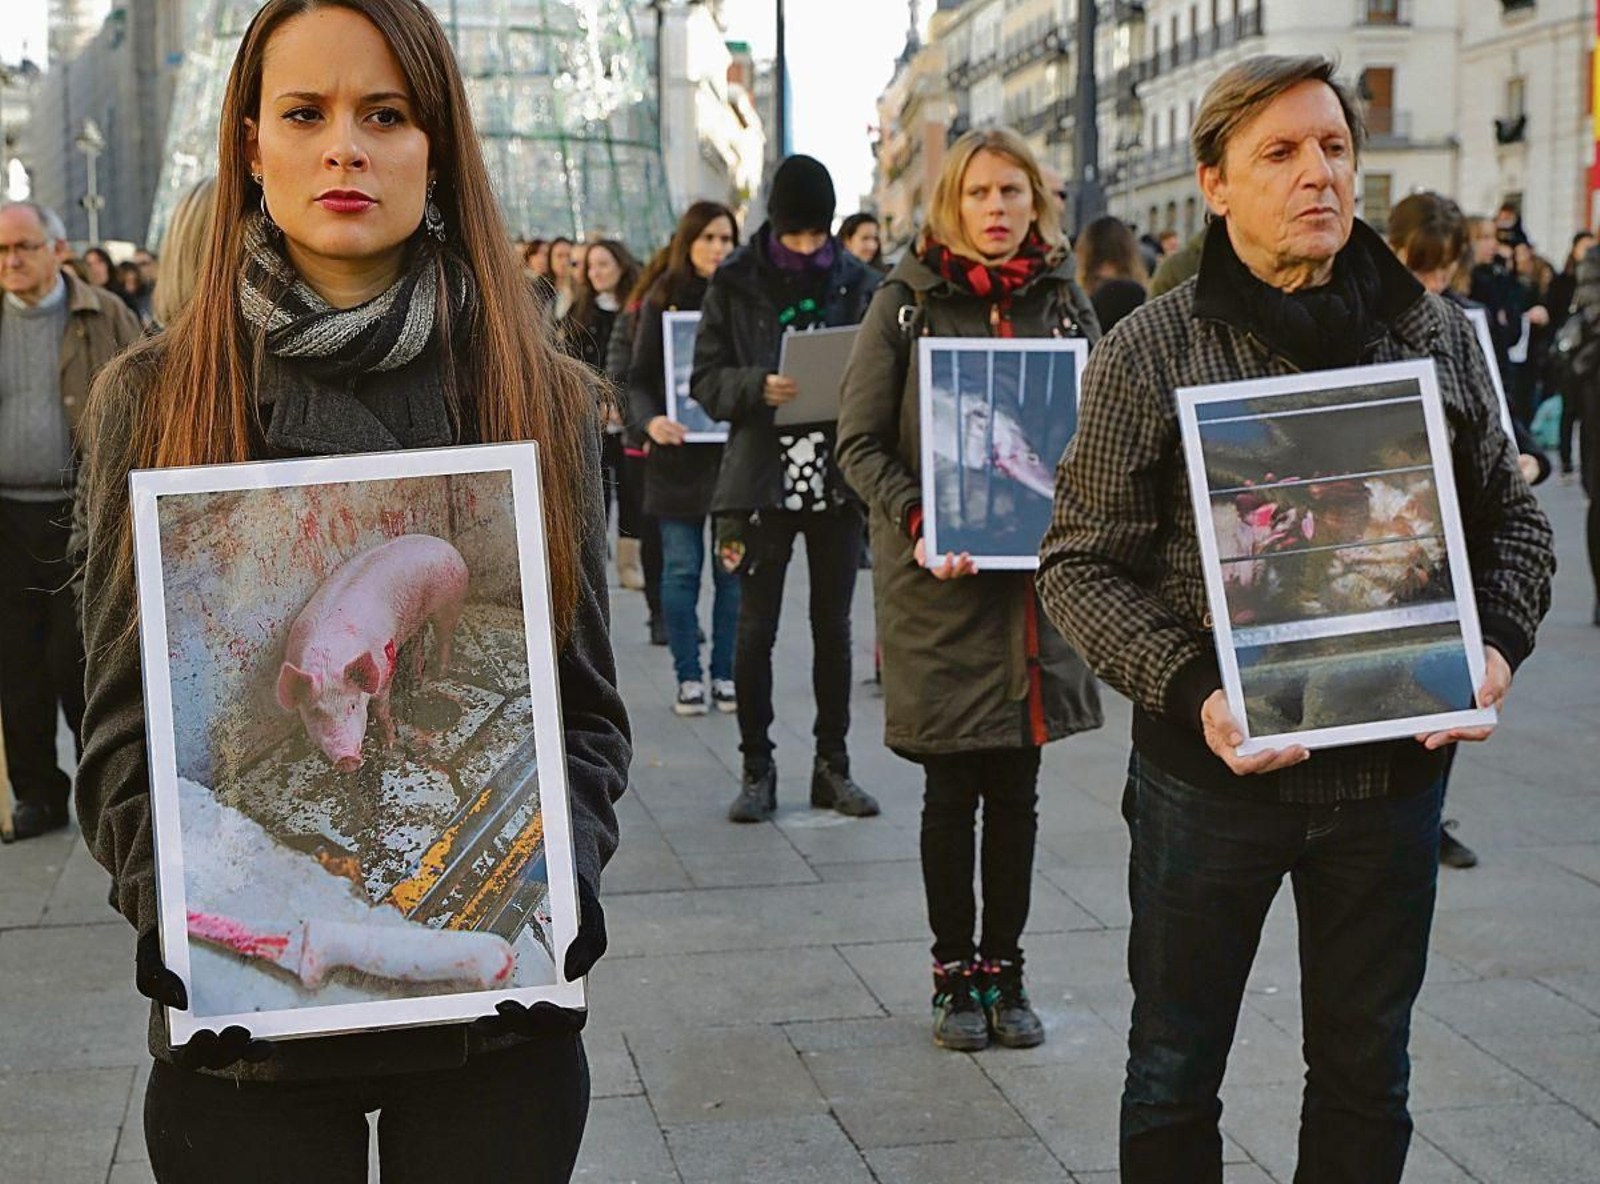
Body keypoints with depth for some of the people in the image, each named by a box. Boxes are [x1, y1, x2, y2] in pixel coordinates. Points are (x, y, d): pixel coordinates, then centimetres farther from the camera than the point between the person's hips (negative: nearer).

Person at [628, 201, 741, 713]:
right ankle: (688, 677, 11)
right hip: (678, 453, -1)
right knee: (682, 568, 2)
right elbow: (639, 379, 1)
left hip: (735, 452, 1)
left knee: (732, 567, 3)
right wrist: (649, 421, -19)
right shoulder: (662, 300, 4)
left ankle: (725, 675, 13)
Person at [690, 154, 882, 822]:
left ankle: (833, 766, 19)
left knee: (834, 625, 9)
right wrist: (759, 388, -20)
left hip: (838, 480, 2)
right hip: (763, 477, -2)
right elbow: (705, 379, -1)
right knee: (756, 627, 1)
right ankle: (757, 769, 12)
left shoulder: (858, 284, 4)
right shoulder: (735, 284, 0)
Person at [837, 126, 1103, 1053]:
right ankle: (955, 975, 18)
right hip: (941, 584, -3)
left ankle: (1004, 969, 21)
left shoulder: (1066, 301, 8)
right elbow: (861, 441, -3)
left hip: (1038, 575, 3)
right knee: (953, 792, 6)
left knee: (1017, 790, 10)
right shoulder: (907, 303, -1)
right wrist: (919, 525, -18)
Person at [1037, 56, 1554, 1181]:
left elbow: (1513, 519, 12)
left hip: (1395, 768, 3)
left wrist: (1498, 645, -7)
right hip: (1213, 776, -2)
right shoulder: (1146, 354, -6)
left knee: (1367, 1076, 16)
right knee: (1176, 1072, 13)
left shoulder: (1441, 338, 3)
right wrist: (1193, 691, -21)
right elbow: (1083, 564, -7)